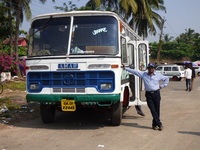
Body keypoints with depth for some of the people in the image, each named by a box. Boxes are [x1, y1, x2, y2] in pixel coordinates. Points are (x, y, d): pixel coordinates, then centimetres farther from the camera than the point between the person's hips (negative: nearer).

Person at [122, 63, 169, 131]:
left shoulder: (158, 75, 7)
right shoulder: (143, 74, 5)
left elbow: (166, 78, 19)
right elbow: (134, 71, 4)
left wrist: (162, 85, 10)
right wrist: (125, 68, 2)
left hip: (156, 93, 1)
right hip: (148, 94, 0)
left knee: (157, 110, 2)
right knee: (153, 110, -6)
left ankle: (155, 124, 15)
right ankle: (159, 124, -1)